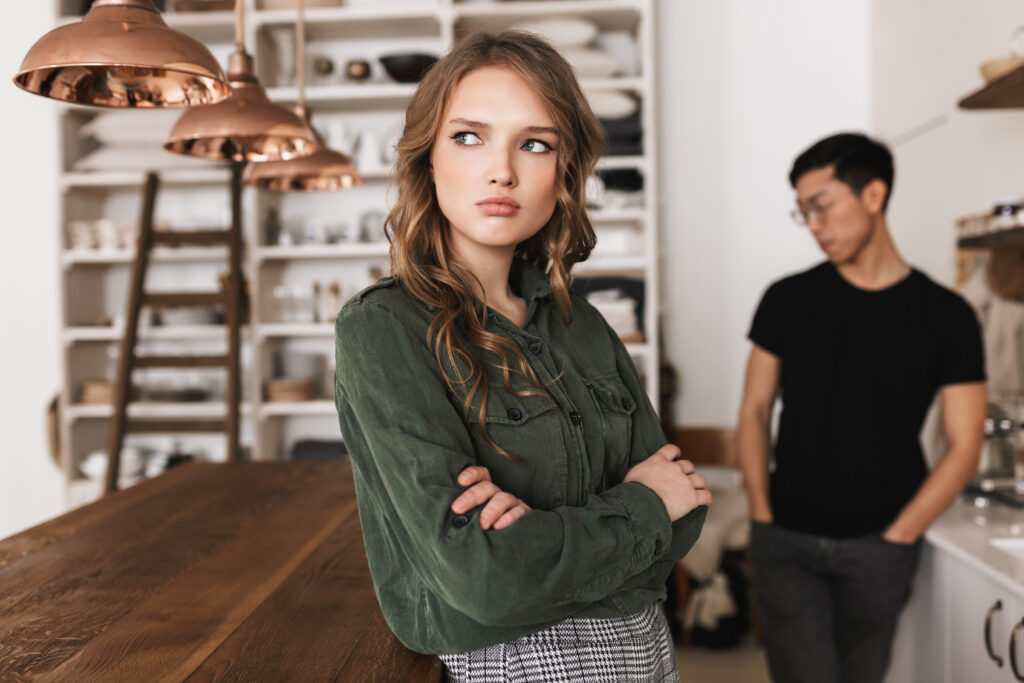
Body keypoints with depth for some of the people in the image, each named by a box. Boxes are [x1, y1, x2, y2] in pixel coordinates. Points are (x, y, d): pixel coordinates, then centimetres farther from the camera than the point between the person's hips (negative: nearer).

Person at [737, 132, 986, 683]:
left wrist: (897, 536, -6)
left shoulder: (945, 316, -2)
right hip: (786, 543, 0)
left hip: (879, 549, 0)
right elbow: (755, 411, 6)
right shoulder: (787, 300, 2)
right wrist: (763, 516, -1)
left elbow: (962, 447, -1)